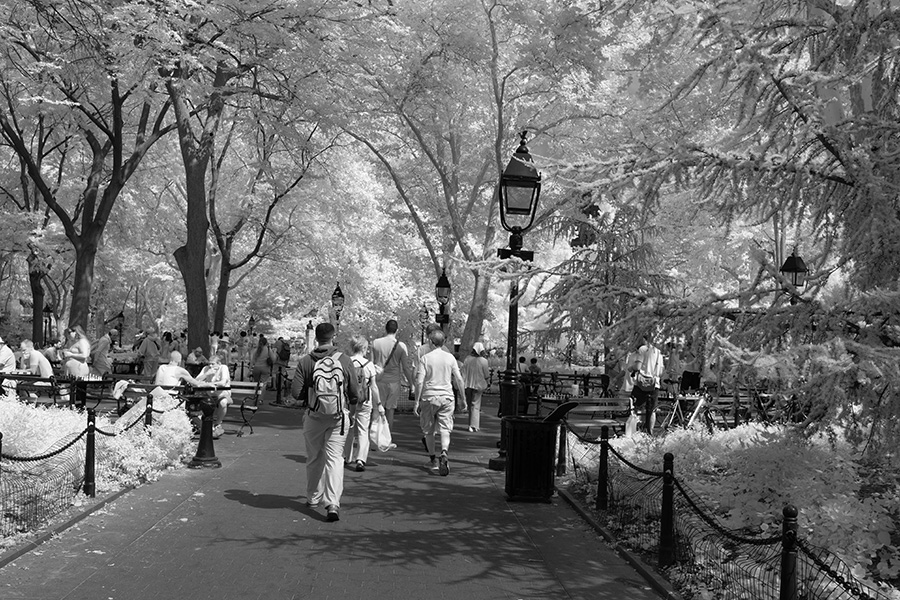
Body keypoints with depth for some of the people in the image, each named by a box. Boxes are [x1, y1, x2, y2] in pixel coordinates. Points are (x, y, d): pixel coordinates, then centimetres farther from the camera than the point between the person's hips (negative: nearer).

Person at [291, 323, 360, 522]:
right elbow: (355, 392, -2)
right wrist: (351, 406, 19)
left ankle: (313, 498, 30)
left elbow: (296, 393, -7)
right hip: (338, 416, -1)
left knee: (314, 458, 16)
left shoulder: (305, 361, -5)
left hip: (313, 416, 1)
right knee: (335, 458, -1)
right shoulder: (344, 360, -5)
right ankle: (333, 504, -11)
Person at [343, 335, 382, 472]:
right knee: (363, 431, 4)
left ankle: (348, 458, 30)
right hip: (364, 402, -2)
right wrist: (379, 404, 3)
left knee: (349, 430, 18)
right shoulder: (369, 364, -8)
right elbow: (373, 386, -6)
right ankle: (360, 459, -8)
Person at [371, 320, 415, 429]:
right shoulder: (401, 346, -6)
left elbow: (371, 362, 5)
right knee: (390, 409, 8)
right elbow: (406, 367, -3)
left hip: (379, 380, 0)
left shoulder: (376, 343, -3)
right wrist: (412, 383, 6)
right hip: (394, 381, 0)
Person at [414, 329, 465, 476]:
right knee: (445, 429, 0)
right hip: (447, 397, 1)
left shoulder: (425, 358, -5)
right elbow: (459, 379, 1)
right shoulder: (450, 357, 2)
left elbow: (419, 382, -9)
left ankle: (432, 460, 21)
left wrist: (417, 401, -3)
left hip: (429, 397, -1)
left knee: (429, 430, 13)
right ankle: (444, 454, -24)